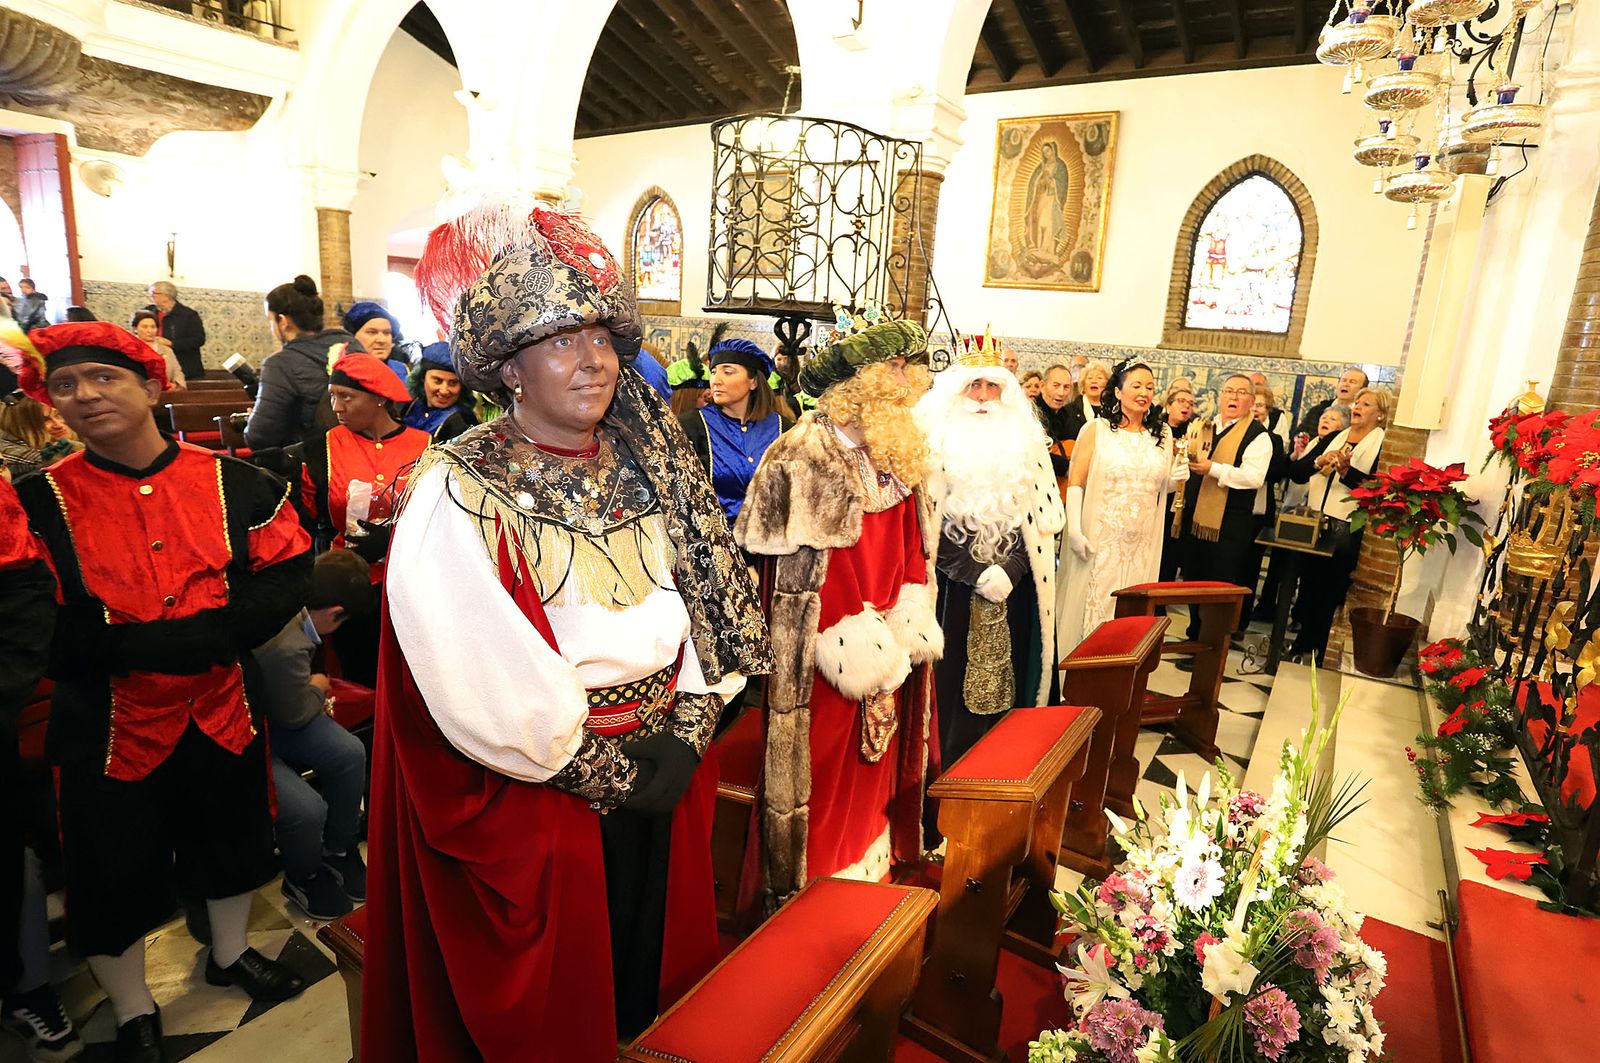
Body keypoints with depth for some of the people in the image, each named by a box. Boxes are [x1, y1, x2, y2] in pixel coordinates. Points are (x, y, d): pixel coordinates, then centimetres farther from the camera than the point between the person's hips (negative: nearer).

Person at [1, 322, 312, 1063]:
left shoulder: (232, 480, -5)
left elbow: (286, 576, -6)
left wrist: (213, 632, -21)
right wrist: (154, 647, -25)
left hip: (224, 711, 2)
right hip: (108, 727, -2)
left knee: (231, 839, 22)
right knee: (116, 874, 15)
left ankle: (230, 953, 50)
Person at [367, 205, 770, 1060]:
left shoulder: (645, 464, 0)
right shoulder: (461, 495, -17)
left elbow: (711, 597, -1)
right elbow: (488, 687, -22)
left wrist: (687, 730, -10)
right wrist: (604, 773, -15)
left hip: (665, 777, 5)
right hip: (535, 805, -5)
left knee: (658, 980, 26)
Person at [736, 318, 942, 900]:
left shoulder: (901, 451, 9)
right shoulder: (809, 451, -14)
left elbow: (913, 546, 10)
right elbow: (804, 560, -17)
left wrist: (907, 622, -2)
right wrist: (852, 641, -18)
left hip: (886, 642, 7)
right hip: (832, 649, -7)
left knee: (877, 763, 18)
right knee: (825, 765, 5)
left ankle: (869, 866, 36)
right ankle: (814, 887, 24)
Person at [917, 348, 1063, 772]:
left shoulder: (1025, 443, 9)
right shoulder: (936, 443, -2)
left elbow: (1042, 518, 6)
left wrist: (1009, 570, -9)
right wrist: (976, 573, -13)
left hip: (1014, 588, 3)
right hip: (952, 589, -3)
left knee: (1005, 684, 7)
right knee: (952, 684, 1)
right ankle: (948, 767, 15)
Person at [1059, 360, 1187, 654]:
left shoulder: (1163, 434, 11)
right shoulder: (1096, 429, -2)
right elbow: (1075, 483, -9)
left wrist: (1176, 479, -1)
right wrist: (1074, 530, -19)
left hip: (1143, 543, 4)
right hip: (1099, 540, -4)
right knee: (1091, 607, -1)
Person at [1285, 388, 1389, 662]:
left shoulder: (1384, 445, -3)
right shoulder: (1333, 438, 13)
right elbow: (1296, 472, 5)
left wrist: (1347, 471, -25)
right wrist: (1319, 461, -13)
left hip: (1347, 529, -5)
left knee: (1331, 590, 3)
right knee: (1309, 585, 14)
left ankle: (1319, 650, 17)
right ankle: (1304, 641, 30)